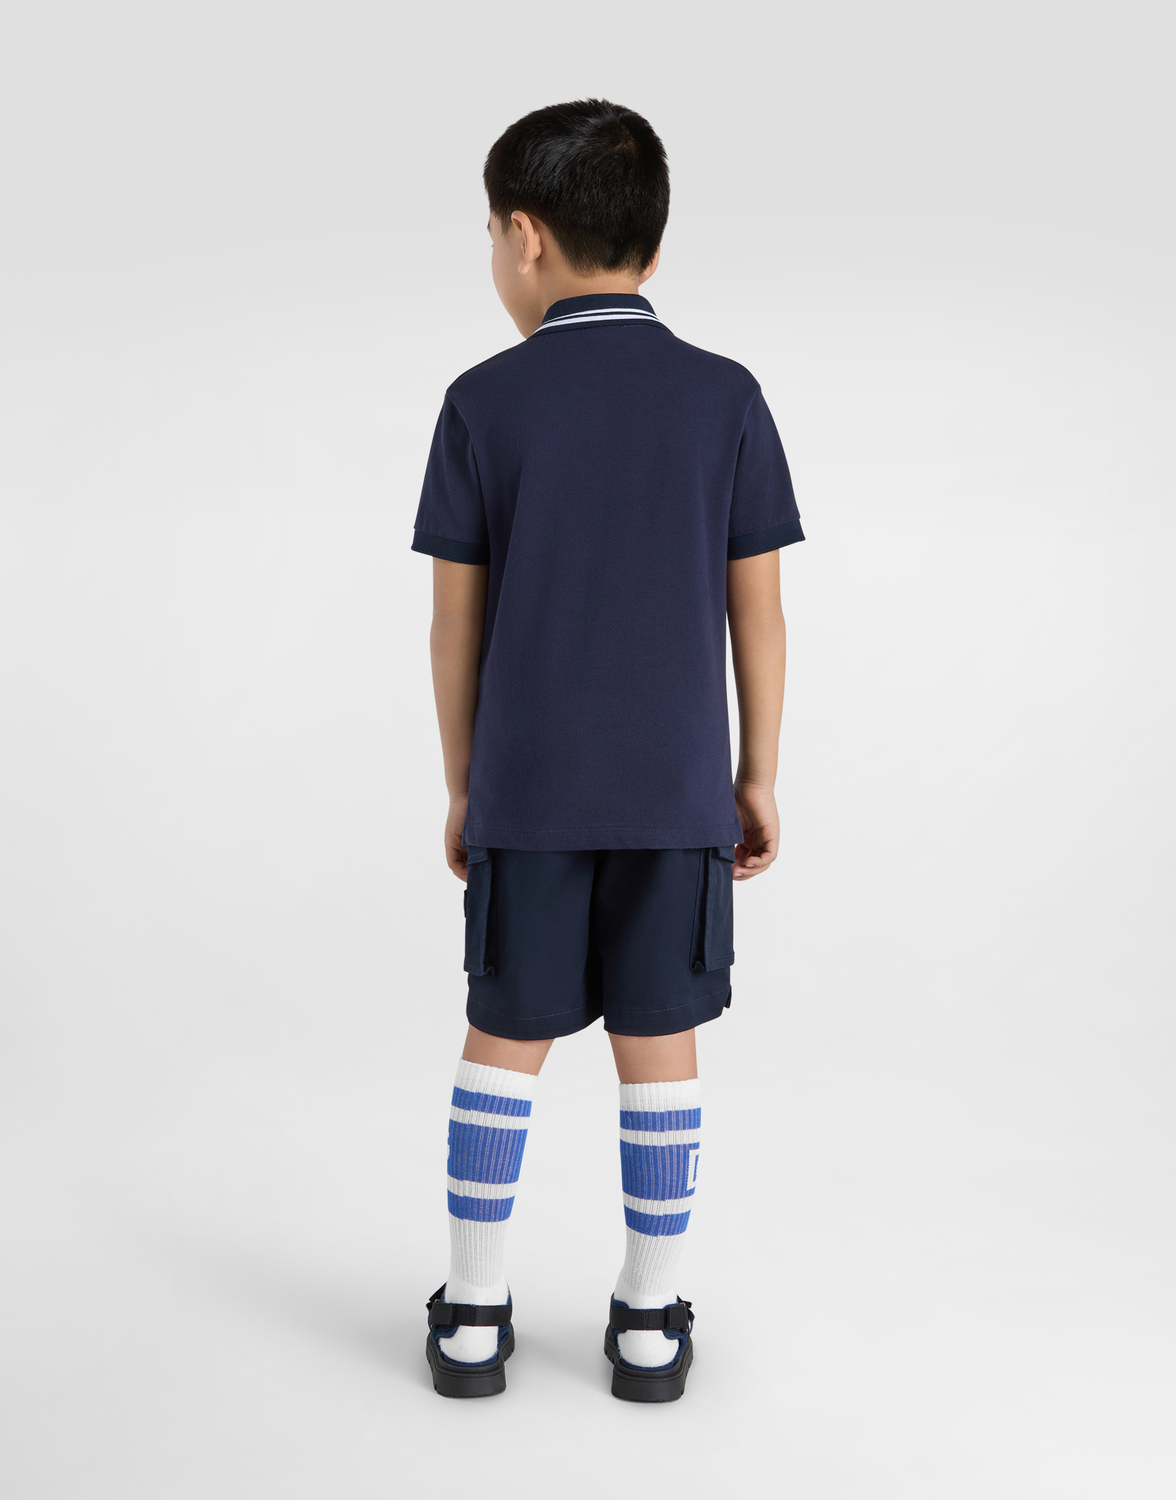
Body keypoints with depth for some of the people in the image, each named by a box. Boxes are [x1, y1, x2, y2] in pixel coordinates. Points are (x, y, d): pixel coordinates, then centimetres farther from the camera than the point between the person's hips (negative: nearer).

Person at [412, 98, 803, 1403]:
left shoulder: (484, 404, -5)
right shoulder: (726, 398, -2)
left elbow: (456, 622, -2)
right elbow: (757, 612, -1)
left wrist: (461, 789, 9)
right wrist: (757, 777, 9)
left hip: (525, 793, 0)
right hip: (678, 793, 1)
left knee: (502, 1046, 11)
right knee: (660, 1049, 9)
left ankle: (472, 1316, 19)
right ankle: (650, 1321, 19)